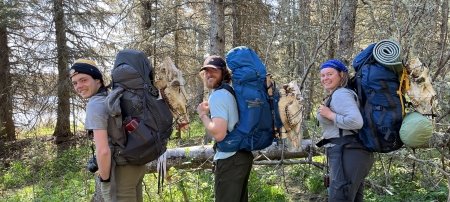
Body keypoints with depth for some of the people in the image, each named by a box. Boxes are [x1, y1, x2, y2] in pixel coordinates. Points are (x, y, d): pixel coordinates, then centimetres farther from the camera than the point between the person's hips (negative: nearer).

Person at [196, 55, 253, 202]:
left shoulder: (217, 96, -17)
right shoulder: (229, 91, 13)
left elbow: (218, 134, -27)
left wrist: (203, 114, -13)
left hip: (229, 160, -10)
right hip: (243, 155, 10)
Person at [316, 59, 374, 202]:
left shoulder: (340, 94, -12)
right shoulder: (337, 95, 21)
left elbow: (356, 121, -25)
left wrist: (329, 115, -16)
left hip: (347, 154, -11)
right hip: (352, 153, 11)